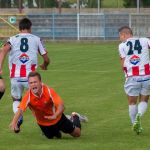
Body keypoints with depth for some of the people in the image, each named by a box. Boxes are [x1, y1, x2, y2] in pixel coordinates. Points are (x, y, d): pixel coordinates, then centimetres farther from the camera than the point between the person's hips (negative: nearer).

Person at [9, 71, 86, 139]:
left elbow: (61, 105, -37)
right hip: (43, 123, 1)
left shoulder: (49, 91, -32)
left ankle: (75, 118, 44)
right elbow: (20, 110, -42)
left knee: (77, 134, 13)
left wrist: (55, 115, -58)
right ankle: (56, 131, 55)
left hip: (57, 119, -1)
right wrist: (14, 122, -62)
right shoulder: (28, 96, -31)